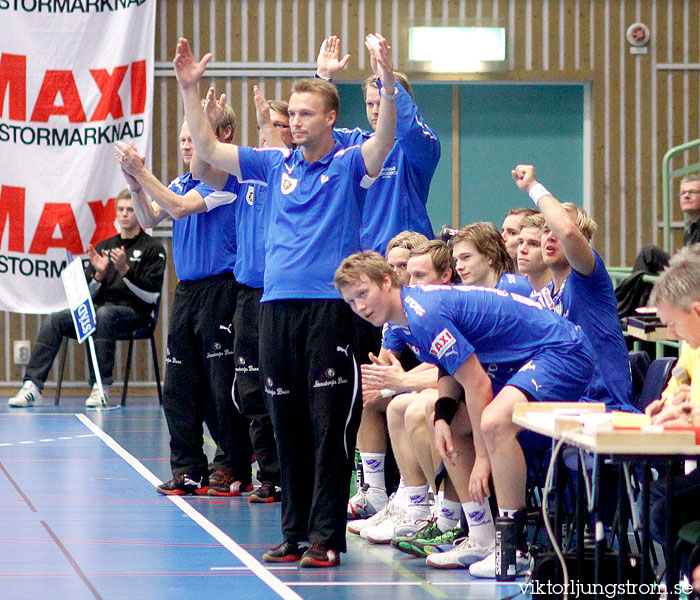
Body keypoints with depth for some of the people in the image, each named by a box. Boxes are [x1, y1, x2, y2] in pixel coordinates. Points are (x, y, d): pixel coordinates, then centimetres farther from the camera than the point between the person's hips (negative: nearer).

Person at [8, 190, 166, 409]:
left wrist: (125, 270, -18)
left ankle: (101, 388, -39)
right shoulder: (104, 247, 19)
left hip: (133, 311, -5)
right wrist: (99, 274, -4)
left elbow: (151, 296, -8)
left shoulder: (153, 248, 3)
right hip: (99, 307, 5)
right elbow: (88, 294, 15)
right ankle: (32, 386, -27)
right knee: (54, 320, -19)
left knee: (103, 315, -39)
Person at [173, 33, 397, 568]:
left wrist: (388, 84, -35)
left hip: (331, 304, -5)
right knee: (288, 426, 9)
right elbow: (209, 149, 14)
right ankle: (295, 532, 16)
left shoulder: (349, 165, 0)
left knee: (330, 425, -5)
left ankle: (326, 537, -3)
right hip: (277, 303, 5)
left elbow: (384, 142, -20)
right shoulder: (276, 165, 14)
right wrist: (189, 90, 5)